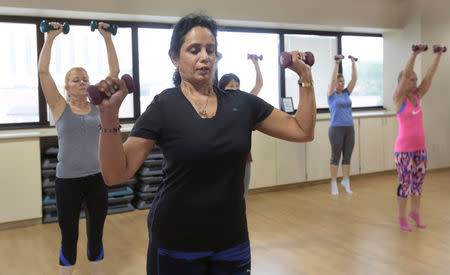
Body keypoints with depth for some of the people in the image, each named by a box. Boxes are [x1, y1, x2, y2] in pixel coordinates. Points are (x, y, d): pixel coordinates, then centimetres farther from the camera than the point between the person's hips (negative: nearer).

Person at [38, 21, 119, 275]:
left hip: (97, 178, 2)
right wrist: (50, 38, -6)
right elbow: (43, 71, -7)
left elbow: (115, 71, 2)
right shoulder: (60, 107, 0)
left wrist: (107, 37, 0)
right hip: (68, 180, -2)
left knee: (96, 236, 13)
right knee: (69, 238, 9)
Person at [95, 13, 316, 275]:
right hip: (176, 244, -3)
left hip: (232, 240, 4)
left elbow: (303, 131, 4)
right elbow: (116, 174, -15)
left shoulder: (242, 103, 1)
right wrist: (109, 115, -27)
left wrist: (306, 78, -3)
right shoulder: (163, 108, -10)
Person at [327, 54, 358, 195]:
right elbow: (333, 79, -17)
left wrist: (353, 63, 4)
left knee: (347, 157, 10)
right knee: (336, 157, 2)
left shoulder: (346, 93, 12)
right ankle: (334, 184, 11)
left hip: (349, 129, 5)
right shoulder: (332, 95, -3)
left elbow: (354, 78, 7)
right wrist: (337, 64, -18)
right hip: (336, 129, -5)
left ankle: (346, 181, 20)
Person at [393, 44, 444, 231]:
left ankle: (415, 212, 29)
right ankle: (402, 218, 14)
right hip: (404, 148, -6)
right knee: (405, 183, 1)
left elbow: (429, 75, 4)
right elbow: (405, 75, -20)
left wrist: (439, 55, 0)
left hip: (420, 147, 6)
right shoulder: (399, 98, -8)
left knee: (418, 181, 13)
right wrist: (415, 54, -25)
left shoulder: (417, 96, 8)